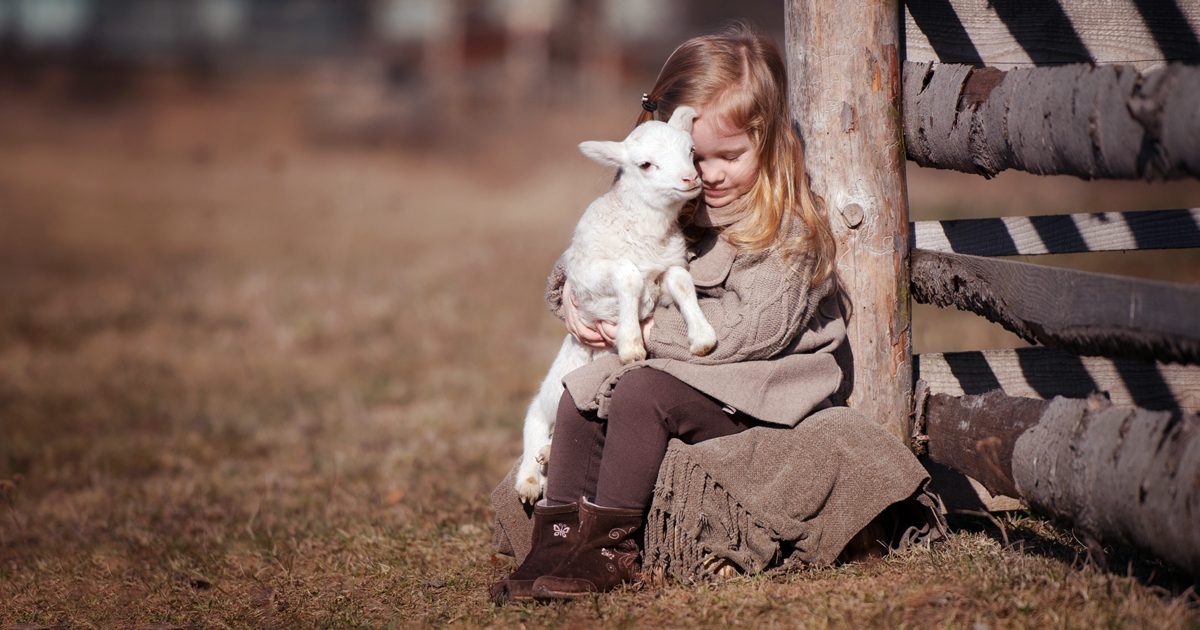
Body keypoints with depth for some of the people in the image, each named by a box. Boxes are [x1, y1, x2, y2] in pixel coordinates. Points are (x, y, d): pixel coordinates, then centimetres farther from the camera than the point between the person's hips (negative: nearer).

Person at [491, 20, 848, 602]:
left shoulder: (788, 227, -12)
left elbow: (756, 328, -22)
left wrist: (653, 329, -18)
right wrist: (573, 288, -5)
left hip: (749, 389, -8)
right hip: (666, 364, 8)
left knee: (642, 393, -28)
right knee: (580, 394, -11)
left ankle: (608, 546, -21)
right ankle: (557, 538, -13)